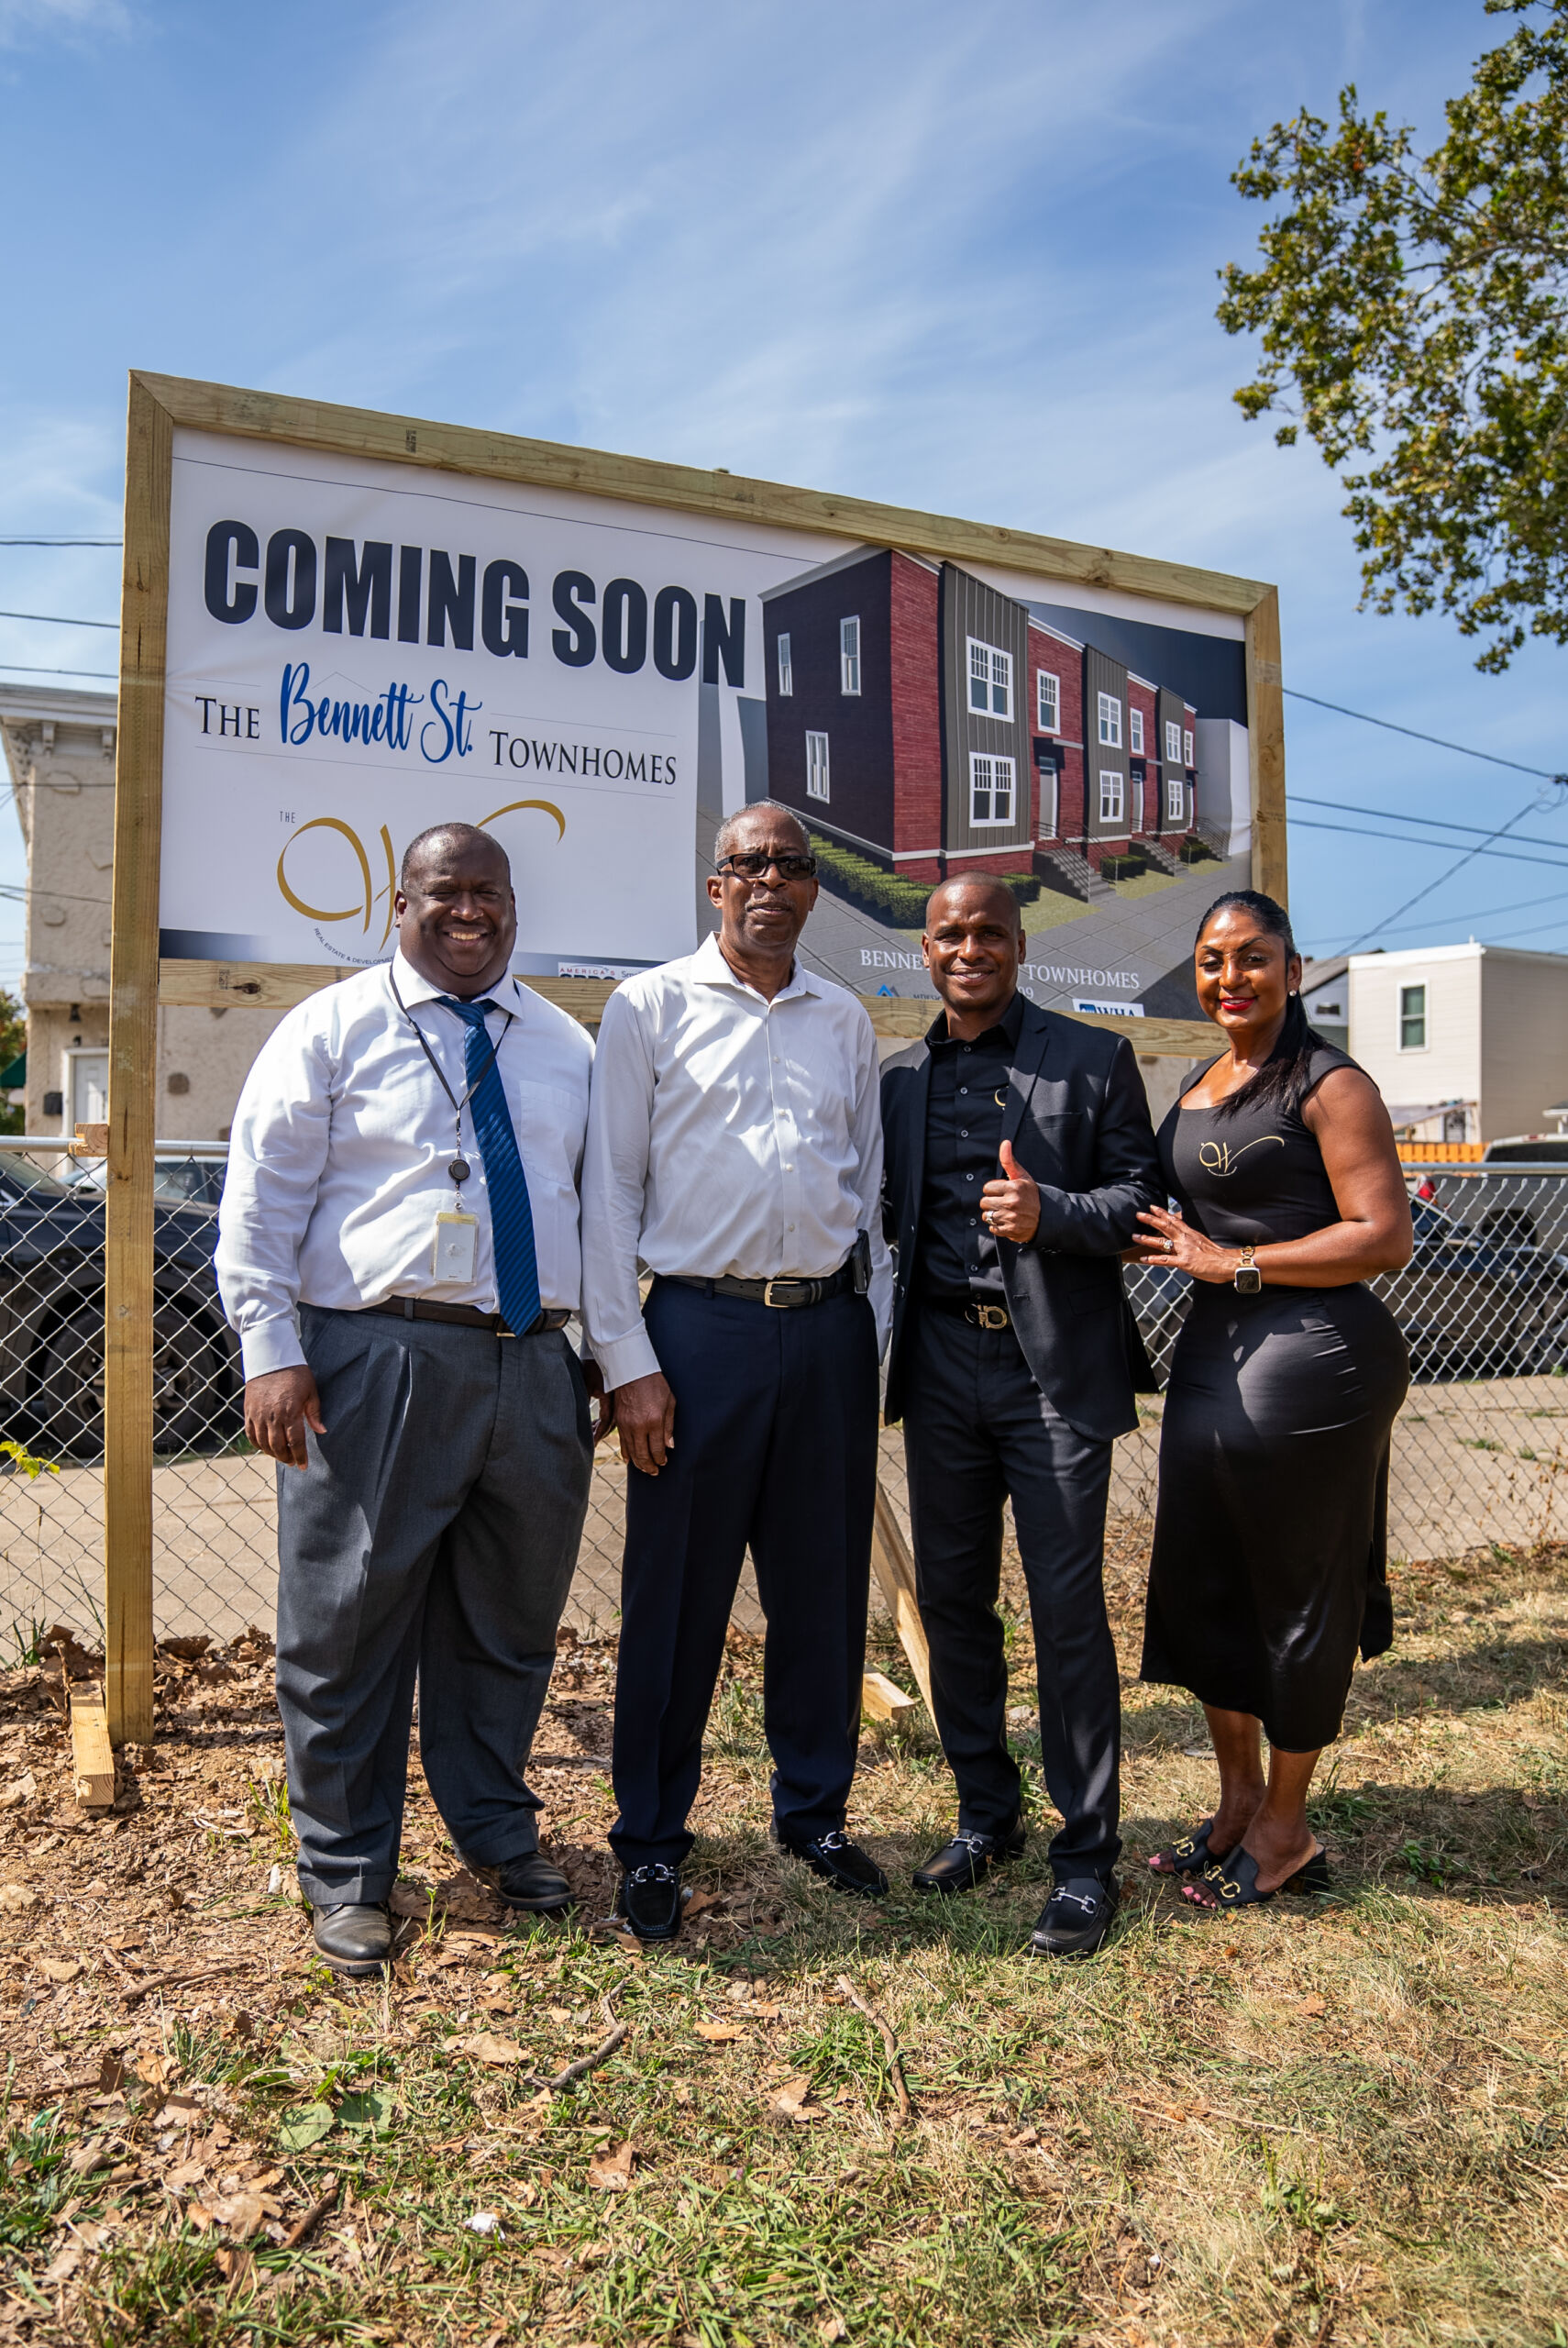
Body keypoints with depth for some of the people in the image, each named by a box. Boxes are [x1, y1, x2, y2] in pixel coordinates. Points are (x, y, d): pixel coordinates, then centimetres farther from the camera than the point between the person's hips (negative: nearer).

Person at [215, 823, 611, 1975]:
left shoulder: (564, 1045, 15)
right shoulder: (334, 1027, 2)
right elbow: (263, 1197, -2)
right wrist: (271, 1349, -11)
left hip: (536, 1365, 4)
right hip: (377, 1361, -4)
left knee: (511, 1617, 15)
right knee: (351, 1622, 5)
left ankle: (498, 1828, 36)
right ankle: (347, 1872, 24)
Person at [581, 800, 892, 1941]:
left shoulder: (847, 1021, 13)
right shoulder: (651, 1007, 1)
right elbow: (610, 1191, -2)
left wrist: (871, 1339, 10)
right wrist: (628, 1361, -8)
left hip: (829, 1326, 4)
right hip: (702, 1326, -3)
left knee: (824, 1585, 12)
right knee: (678, 1592, 4)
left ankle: (815, 1812, 30)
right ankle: (651, 1841, 21)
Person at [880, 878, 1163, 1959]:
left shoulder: (1095, 1059, 1)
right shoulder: (901, 1079, 12)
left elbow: (1142, 1198, -3)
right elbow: (893, 1217, 14)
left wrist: (1051, 1212, -21)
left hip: (1055, 1366, -4)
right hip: (941, 1365, 4)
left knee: (1069, 1607, -1)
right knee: (952, 1597, 12)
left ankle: (1088, 1855, 15)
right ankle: (986, 1812, 30)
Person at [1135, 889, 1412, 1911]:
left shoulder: (1329, 1084, -11)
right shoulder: (1202, 1087, 14)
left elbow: (1385, 1235, -17)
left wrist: (1232, 1263, -17)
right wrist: (1177, 1243, 6)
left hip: (1310, 1358, -8)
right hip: (1213, 1355, 8)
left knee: (1296, 1594, 6)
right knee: (1202, 1582, 14)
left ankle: (1286, 1830, 24)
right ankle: (1238, 1803, 32)